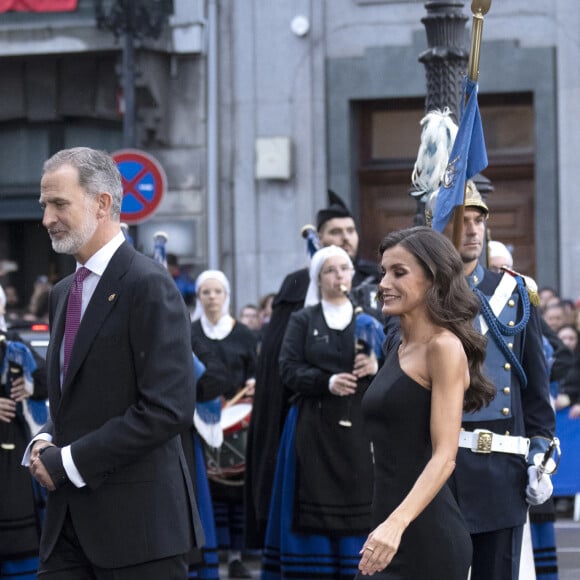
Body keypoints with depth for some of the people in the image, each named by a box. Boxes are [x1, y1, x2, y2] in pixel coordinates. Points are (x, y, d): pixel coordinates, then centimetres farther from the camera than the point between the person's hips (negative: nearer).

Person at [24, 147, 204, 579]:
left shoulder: (148, 284, -11)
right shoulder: (64, 293, 16)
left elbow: (169, 408, -19)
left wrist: (70, 461, -15)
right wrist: (46, 442, 3)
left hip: (138, 519, -7)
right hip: (70, 521, 8)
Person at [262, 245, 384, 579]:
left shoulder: (369, 322, 13)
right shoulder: (303, 320, 7)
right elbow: (290, 370, -2)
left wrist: (376, 368, -14)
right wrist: (327, 381, -18)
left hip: (358, 428, 1)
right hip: (314, 429, -1)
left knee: (358, 508, -3)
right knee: (315, 508, -3)